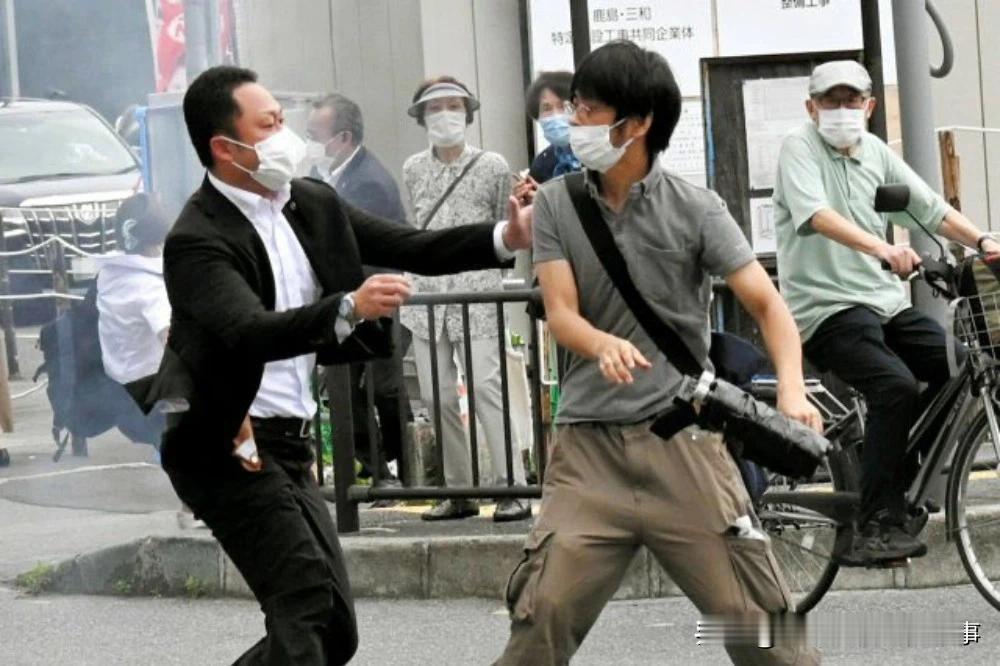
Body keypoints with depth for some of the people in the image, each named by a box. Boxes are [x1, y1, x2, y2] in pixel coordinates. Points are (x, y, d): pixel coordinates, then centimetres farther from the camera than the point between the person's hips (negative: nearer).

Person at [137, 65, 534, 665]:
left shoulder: (313, 204, 9)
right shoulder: (197, 238, -15)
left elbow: (413, 249, 8)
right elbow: (252, 334, -30)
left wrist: (508, 237, -6)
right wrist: (349, 307, -44)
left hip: (288, 445, 8)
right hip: (228, 448, -8)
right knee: (306, 599, -21)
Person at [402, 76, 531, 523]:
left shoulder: (492, 166, 2)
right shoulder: (413, 170, 11)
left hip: (477, 290, -4)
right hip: (426, 291, 4)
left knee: (486, 385, -13)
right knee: (436, 395, 1)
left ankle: (512, 487, -12)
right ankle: (458, 490, 10)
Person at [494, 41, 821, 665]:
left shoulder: (695, 209, -3)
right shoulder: (557, 202, 3)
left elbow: (768, 305, -6)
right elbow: (561, 315, -4)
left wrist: (792, 389, -25)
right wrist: (606, 345, -28)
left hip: (683, 437, -1)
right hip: (590, 443, 1)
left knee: (756, 613, -2)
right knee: (544, 613, -9)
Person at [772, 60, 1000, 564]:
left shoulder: (875, 152, 15)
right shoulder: (799, 148, -5)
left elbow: (932, 209, 11)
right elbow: (817, 214, -24)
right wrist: (881, 248, -40)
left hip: (885, 300, 7)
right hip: (827, 308, -7)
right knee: (896, 387, -28)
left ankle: (904, 495, 6)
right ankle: (878, 527, -26)